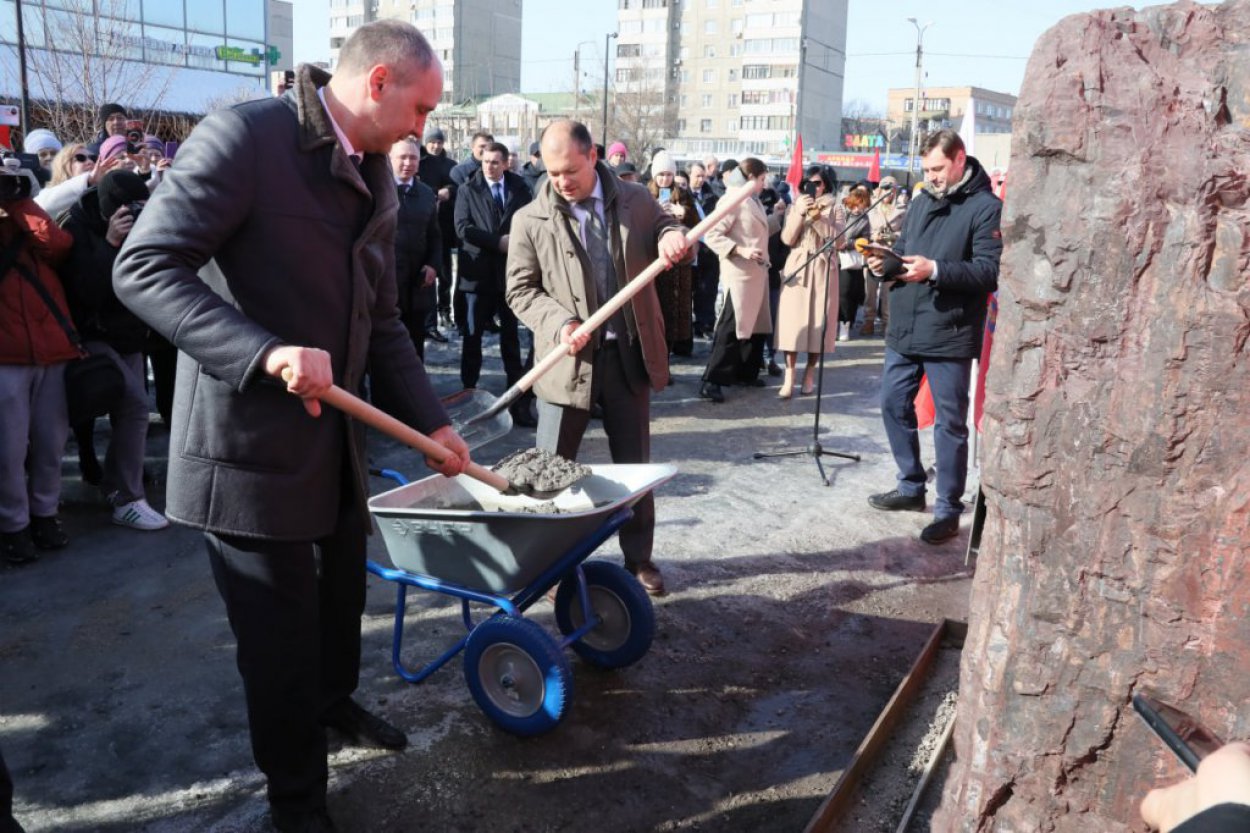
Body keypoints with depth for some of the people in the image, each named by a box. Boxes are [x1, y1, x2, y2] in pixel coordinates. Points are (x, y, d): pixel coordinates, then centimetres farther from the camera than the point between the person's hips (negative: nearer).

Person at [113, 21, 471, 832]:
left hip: (338, 435, 7)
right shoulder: (243, 136, -16)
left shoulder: (378, 181, 8)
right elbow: (145, 267, -21)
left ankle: (334, 699, 52)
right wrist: (265, 352, -32)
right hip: (250, 443, -7)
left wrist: (430, 422, 5)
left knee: (342, 591, 23)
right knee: (280, 629, 6)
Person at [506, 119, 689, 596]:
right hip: (568, 360, -2)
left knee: (635, 463, 12)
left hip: (630, 355, 2)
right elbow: (521, 290, -1)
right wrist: (559, 323, -20)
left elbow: (666, 231, 14)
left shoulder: (636, 201, 2)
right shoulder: (531, 220, -3)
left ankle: (638, 558, 27)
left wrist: (673, 238, -12)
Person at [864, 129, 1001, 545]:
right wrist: (886, 262, -1)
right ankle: (911, 487, 31)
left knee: (950, 422, 1)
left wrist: (935, 270, -25)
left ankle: (948, 510, 11)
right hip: (904, 328, 7)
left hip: (949, 335, -7)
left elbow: (991, 271, -16)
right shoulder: (922, 200, 15)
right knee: (894, 405, 14)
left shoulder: (986, 207, -7)